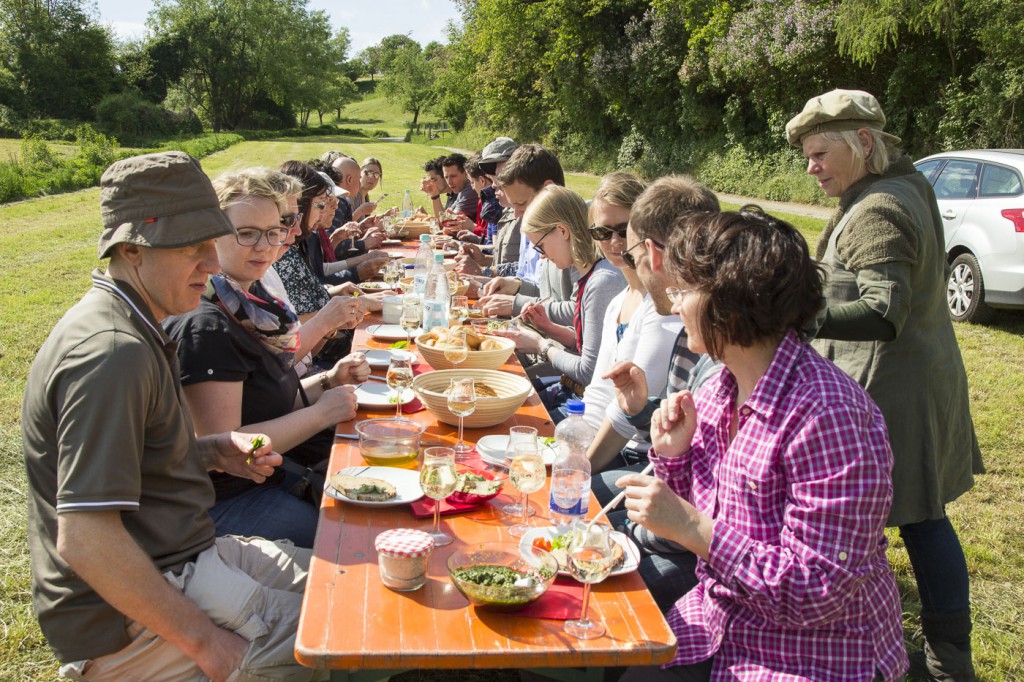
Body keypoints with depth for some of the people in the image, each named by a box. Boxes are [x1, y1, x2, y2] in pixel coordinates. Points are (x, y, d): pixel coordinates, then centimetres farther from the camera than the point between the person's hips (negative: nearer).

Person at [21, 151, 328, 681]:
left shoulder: (133, 329, 8)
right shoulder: (112, 353, -25)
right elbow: (84, 540, -29)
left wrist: (213, 451, 3)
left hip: (178, 557, 10)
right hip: (126, 619, -10)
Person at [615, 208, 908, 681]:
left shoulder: (827, 414, -25)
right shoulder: (721, 387, 0)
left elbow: (817, 593, -25)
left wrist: (689, 526, -28)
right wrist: (673, 454, -7)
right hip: (716, 623, 7)